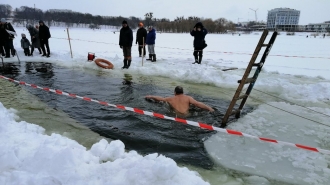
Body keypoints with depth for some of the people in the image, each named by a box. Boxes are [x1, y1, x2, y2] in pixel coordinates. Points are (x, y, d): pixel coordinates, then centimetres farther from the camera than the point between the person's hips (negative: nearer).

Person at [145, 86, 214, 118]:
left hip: (177, 115, 1)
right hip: (186, 116, -1)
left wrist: (151, 97, 51)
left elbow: (160, 98, 34)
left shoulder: (171, 99, 22)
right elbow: (197, 103, 5)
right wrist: (209, 108, 8)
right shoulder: (188, 98, 14)